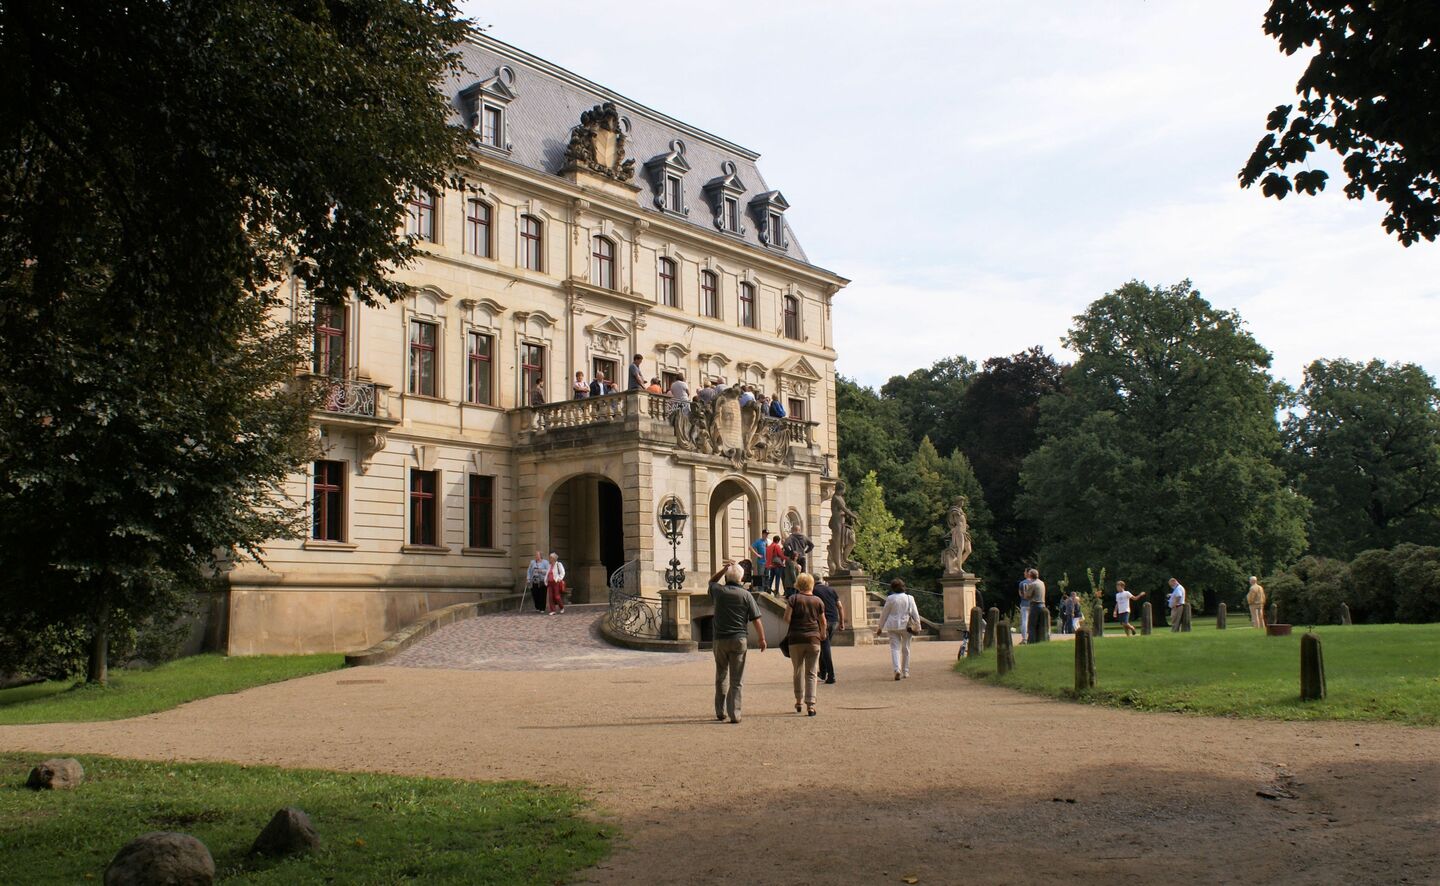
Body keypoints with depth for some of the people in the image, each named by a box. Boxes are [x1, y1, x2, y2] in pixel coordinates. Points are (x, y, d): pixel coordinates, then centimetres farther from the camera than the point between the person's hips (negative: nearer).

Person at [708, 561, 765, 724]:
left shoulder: (718, 591, -1)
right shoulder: (746, 595, -3)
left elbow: (712, 581, 25)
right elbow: (756, 619, -4)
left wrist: (724, 569, 16)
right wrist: (762, 639, 5)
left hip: (719, 640, 2)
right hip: (739, 640, -1)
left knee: (721, 676, 17)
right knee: (736, 680, 2)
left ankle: (720, 711, 20)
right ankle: (734, 714, -2)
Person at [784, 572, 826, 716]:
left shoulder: (794, 599, -3)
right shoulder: (818, 601, 4)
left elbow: (786, 619, -9)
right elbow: (823, 622, 11)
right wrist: (823, 634, 30)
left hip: (796, 639, -1)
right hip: (813, 639, 1)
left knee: (798, 671, 14)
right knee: (811, 673, 3)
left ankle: (798, 701, 23)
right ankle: (810, 704, -5)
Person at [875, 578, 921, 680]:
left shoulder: (890, 599, -5)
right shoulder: (909, 598, -1)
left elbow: (884, 614, 2)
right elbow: (915, 613, 0)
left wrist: (880, 627, 10)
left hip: (893, 627, -2)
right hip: (906, 626, 2)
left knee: (895, 648, 0)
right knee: (905, 649, 14)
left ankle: (897, 669, -20)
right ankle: (905, 672, 20)